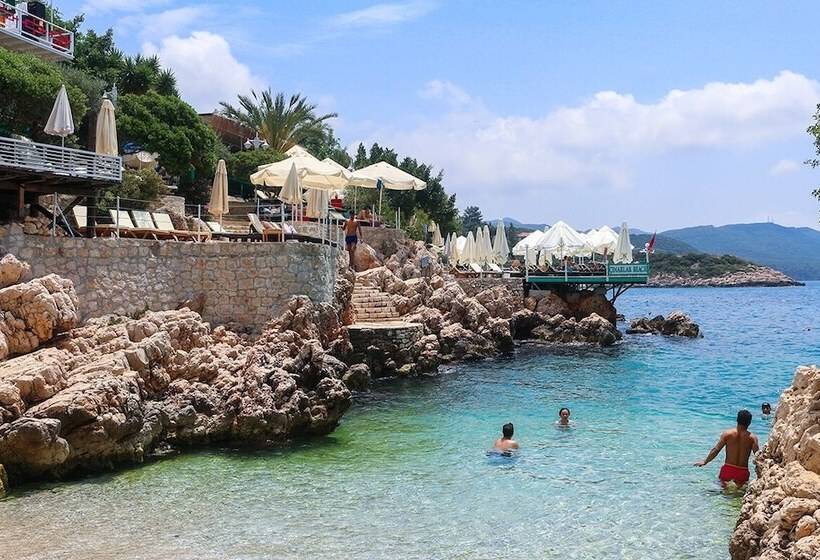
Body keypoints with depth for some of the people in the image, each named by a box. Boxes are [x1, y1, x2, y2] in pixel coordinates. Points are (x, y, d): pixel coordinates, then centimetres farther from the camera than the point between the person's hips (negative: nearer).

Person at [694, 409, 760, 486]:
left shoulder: (727, 434, 0)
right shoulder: (752, 437, -3)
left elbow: (715, 450, 0)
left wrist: (705, 461, 11)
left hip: (728, 469, 1)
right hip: (742, 473, -1)